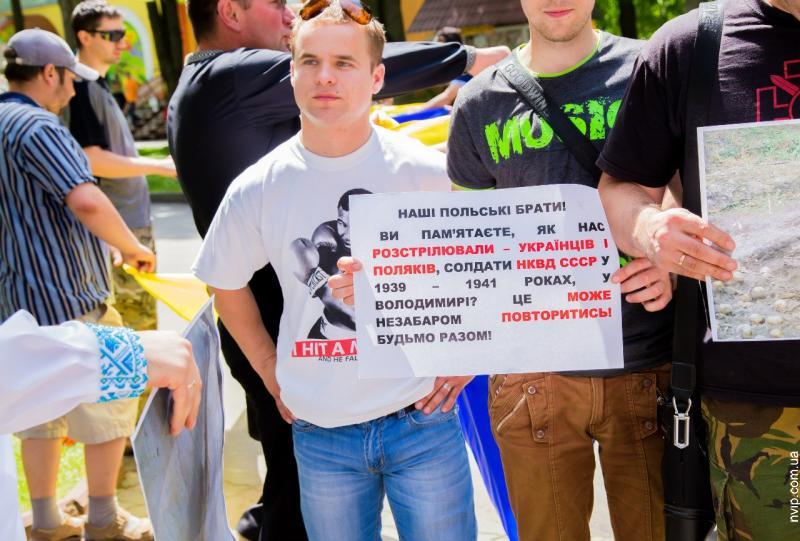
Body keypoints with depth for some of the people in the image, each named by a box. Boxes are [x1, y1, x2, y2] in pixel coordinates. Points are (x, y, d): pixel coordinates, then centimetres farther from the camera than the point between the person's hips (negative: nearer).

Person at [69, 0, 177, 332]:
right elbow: (93, 161, -20)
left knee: (143, 318, 16)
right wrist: (158, 166, -18)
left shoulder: (99, 85, 16)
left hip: (134, 222, 10)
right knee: (138, 327, -7)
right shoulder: (81, 87, -13)